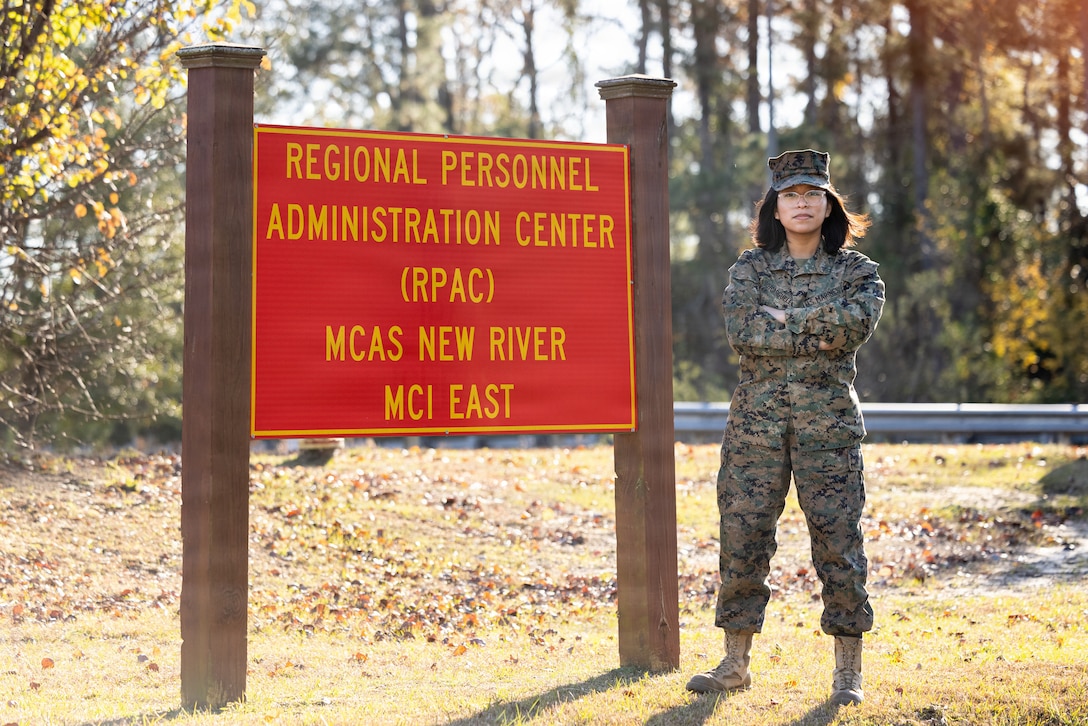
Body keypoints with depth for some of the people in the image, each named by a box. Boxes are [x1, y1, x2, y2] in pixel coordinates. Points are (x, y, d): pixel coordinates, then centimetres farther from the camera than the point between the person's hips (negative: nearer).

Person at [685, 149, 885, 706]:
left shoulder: (856, 269, 7)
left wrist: (785, 317, -11)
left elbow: (858, 322, -14)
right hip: (757, 420, 1)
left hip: (828, 423, -1)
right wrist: (819, 332, -11)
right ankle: (735, 664, 14)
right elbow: (741, 332, -9)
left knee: (839, 540, -3)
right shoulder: (749, 267, 9)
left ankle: (848, 671, 7)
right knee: (742, 537, 2)